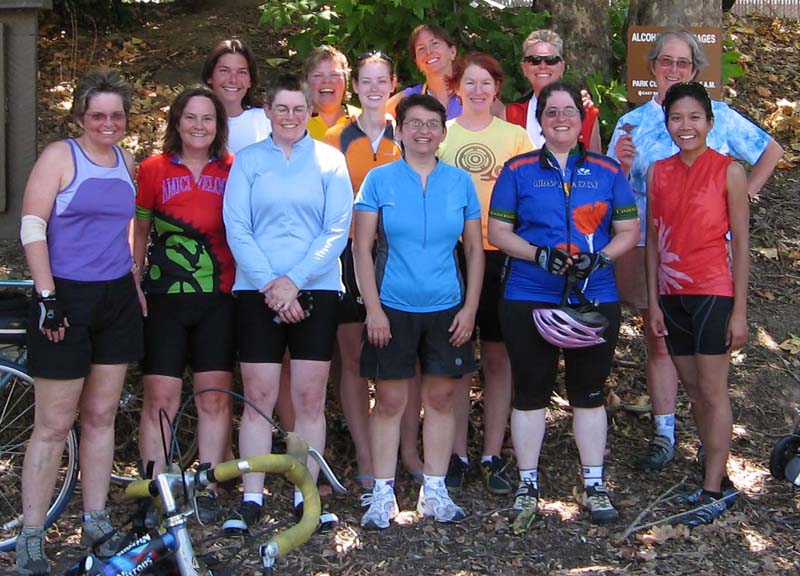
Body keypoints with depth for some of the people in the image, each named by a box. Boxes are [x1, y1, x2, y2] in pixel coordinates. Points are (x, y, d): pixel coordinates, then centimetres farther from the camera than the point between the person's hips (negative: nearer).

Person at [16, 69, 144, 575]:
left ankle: (96, 524, 22)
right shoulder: (59, 156, -7)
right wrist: (46, 296, -16)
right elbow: (32, 227, -11)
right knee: (54, 424, -3)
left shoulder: (127, 163, 11)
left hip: (117, 300, 6)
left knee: (101, 416, 11)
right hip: (66, 299, -5)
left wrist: (136, 284, 14)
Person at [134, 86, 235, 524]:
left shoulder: (233, 171, 7)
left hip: (219, 297, 1)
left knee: (215, 397, 4)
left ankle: (207, 490, 14)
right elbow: (139, 232, 9)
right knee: (160, 398, -3)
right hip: (165, 296, -1)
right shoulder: (154, 170, 5)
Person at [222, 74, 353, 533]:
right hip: (258, 292, 0)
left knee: (310, 399, 3)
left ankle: (306, 496, 11)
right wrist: (269, 284, -13)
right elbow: (236, 229, -1)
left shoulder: (330, 160, 6)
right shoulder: (248, 161, 7)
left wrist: (294, 280, -12)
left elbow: (338, 231, -2)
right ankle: (252, 500, 6)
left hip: (316, 292, 0)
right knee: (259, 398, 0)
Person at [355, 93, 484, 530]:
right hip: (392, 308, -2)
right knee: (390, 400, 1)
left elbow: (475, 249, 8)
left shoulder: (460, 182, 5)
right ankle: (383, 494, 11)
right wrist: (373, 309, -9)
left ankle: (434, 492, 19)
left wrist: (470, 307, 0)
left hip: (446, 308, 2)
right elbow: (362, 248, -3)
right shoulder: (379, 179, -1)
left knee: (441, 398, 7)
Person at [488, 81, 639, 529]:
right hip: (528, 301, -1)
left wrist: (599, 258, -13)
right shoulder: (518, 171, 4)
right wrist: (540, 255, -16)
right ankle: (528, 484, 19)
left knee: (590, 392, 9)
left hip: (595, 301, 1)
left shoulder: (608, 172, 7)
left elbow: (628, 231, 6)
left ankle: (595, 485, 21)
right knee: (531, 392, 6)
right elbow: (498, 231, 1)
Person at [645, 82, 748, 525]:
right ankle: (718, 479, 20)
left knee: (712, 392, -3)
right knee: (693, 390, 10)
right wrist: (653, 302, 6)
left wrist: (740, 310, -9)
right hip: (671, 294, 5)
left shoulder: (728, 171, -6)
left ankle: (714, 490, 3)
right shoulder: (659, 172, 7)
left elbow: (740, 243, -6)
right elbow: (653, 240, 9)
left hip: (712, 292, -5)